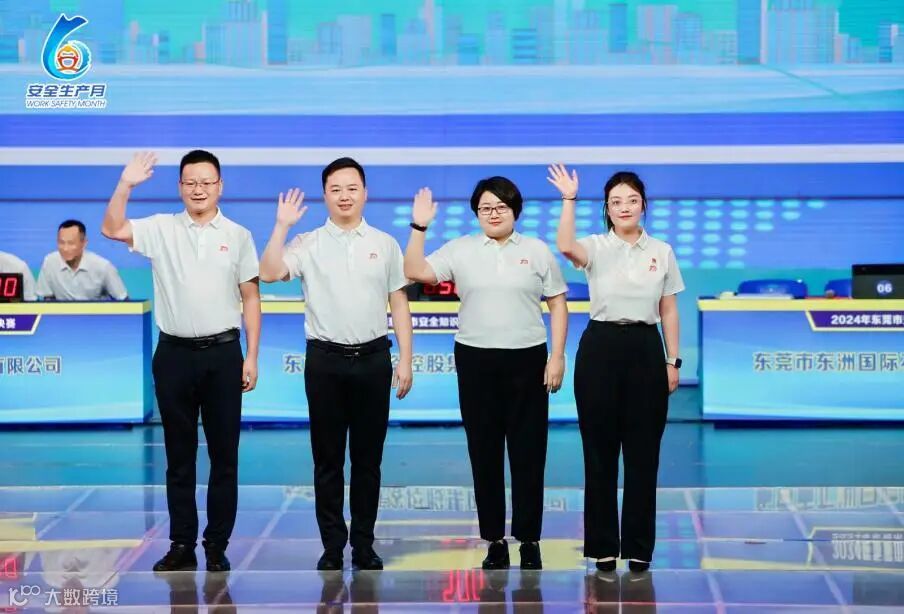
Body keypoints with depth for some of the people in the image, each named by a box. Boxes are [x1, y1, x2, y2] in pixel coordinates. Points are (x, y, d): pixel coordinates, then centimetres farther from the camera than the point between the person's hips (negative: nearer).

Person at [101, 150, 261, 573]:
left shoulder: (238, 236, 4)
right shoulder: (161, 229, 4)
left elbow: (250, 298, 5)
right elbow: (111, 229, -9)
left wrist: (251, 357, -1)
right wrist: (126, 184, -21)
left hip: (222, 352, -1)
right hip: (174, 352, 1)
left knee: (224, 455, 3)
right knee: (179, 455, 7)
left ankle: (217, 546, 11)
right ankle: (181, 546, 13)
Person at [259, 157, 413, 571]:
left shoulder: (385, 244, 7)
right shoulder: (308, 244, 3)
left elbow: (399, 304, 8)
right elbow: (269, 273, -13)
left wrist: (405, 360, 3)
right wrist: (282, 225, -15)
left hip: (373, 359, 1)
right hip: (325, 361, -1)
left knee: (368, 458, 7)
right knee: (328, 458, 4)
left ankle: (364, 544, 15)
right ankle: (332, 546, 12)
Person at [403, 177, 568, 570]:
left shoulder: (537, 251, 5)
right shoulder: (460, 250, 5)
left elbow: (558, 305, 6)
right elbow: (416, 272, -4)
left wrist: (557, 356, -2)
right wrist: (419, 227, -11)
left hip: (527, 361, -1)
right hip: (476, 361, 1)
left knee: (528, 452, 2)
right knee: (484, 452, 5)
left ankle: (529, 539, 10)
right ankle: (495, 540, 14)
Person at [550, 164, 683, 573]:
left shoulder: (662, 252, 8)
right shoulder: (596, 248, 0)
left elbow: (669, 311, 10)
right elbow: (565, 247, -25)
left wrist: (673, 361, 5)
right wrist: (569, 199, -29)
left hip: (645, 349, 2)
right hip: (600, 348, -2)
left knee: (643, 452, 4)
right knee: (600, 451, 2)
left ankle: (638, 547, 12)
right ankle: (603, 545, 11)